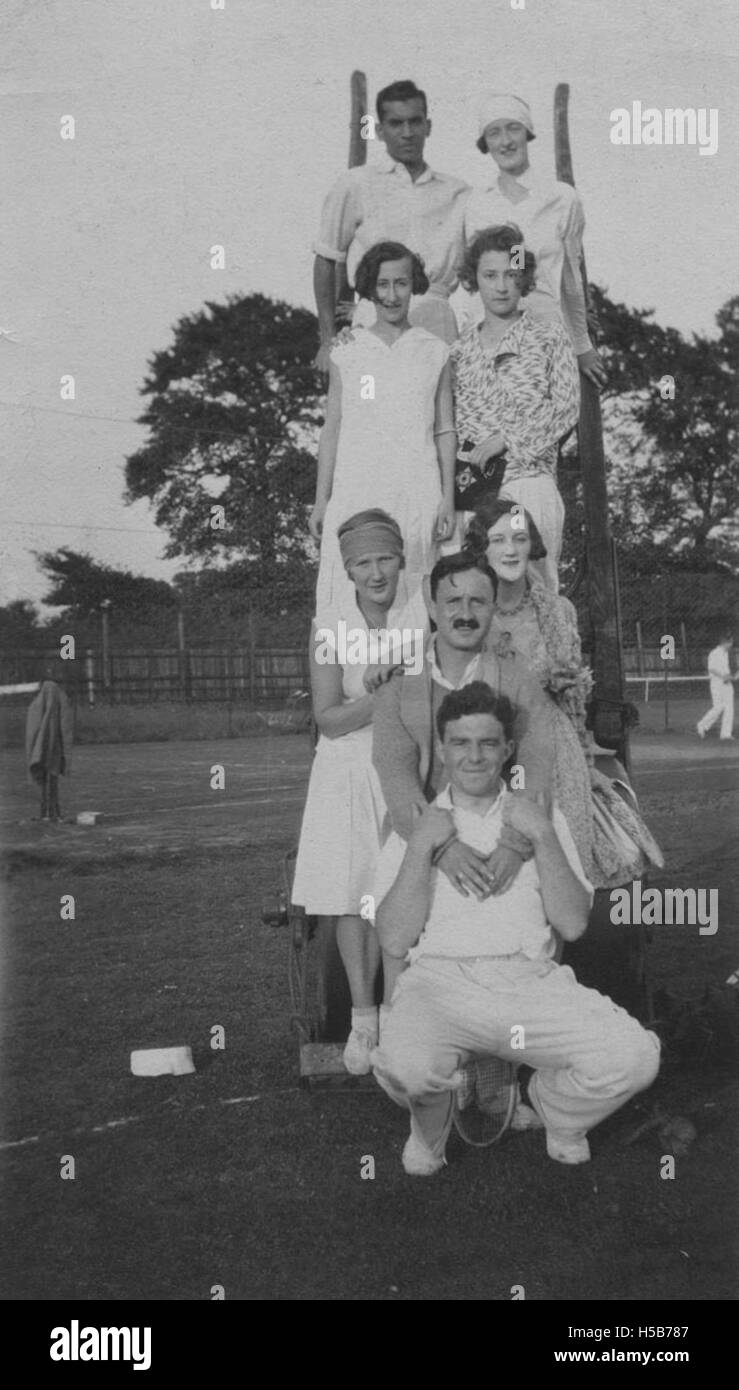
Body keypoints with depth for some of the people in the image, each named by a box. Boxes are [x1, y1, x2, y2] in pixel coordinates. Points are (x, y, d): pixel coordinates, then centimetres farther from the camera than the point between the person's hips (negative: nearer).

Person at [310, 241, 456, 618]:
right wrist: (321, 501, 8)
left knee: (412, 599, -1)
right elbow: (331, 430, 11)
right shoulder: (346, 352, 8)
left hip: (417, 495, 0)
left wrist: (448, 499, 3)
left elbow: (445, 431, 9)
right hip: (355, 494, 0)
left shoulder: (434, 352, 8)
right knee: (352, 600, -6)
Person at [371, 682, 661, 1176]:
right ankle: (431, 1130, 3)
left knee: (635, 1056, -24)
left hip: (531, 979, 2)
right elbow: (395, 941, 0)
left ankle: (554, 1115, 10)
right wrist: (422, 846, -7)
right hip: (439, 978, -2)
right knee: (405, 1065, -36)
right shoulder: (413, 824, 12)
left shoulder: (541, 817, 16)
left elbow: (573, 925, 3)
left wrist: (543, 836, -6)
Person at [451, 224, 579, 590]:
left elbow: (567, 407, -2)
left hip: (528, 481, -2)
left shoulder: (548, 336, 7)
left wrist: (505, 439, -11)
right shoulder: (461, 346, 15)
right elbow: (449, 419, 17)